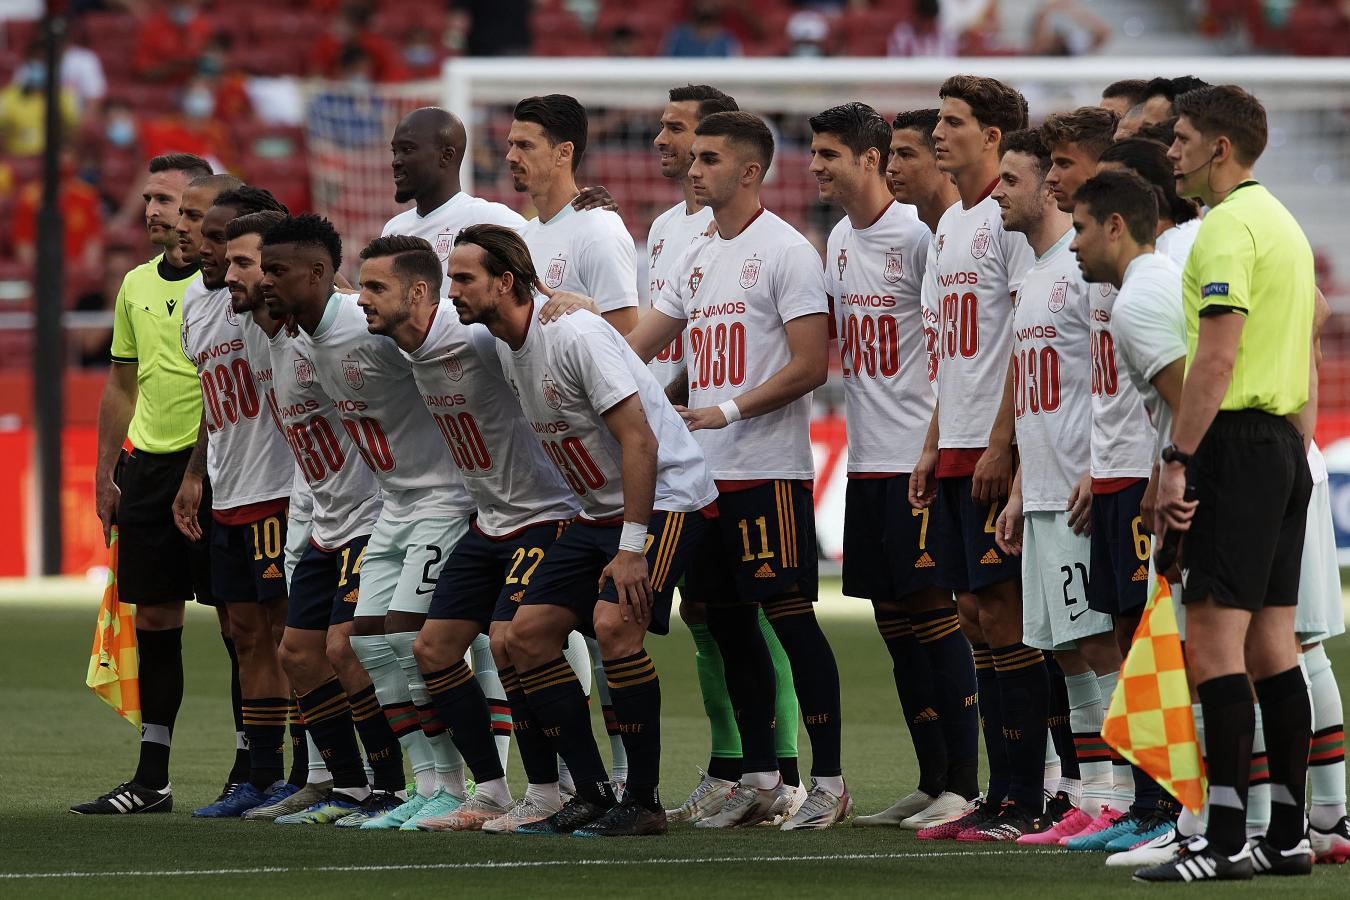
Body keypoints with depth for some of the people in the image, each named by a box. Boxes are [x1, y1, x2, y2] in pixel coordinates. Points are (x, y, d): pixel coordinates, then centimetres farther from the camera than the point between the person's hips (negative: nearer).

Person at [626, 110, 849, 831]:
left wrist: (728, 410, -18)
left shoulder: (784, 251, -8)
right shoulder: (698, 259, 17)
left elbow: (809, 367, -13)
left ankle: (828, 780, -4)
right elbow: (634, 348, 22)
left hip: (768, 472, -8)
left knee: (790, 615, -8)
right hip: (706, 473, 8)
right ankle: (760, 780, 16)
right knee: (728, 622, 9)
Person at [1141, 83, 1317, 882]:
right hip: (1287, 447, 10)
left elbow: (1217, 356, -20)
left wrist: (1177, 460, -20)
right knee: (1272, 644, 10)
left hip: (1237, 446, -10)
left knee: (1215, 641, -11)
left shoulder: (1228, 227, -12)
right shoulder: (1284, 224, 18)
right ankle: (1288, 835, 9)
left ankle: (1226, 838, -15)